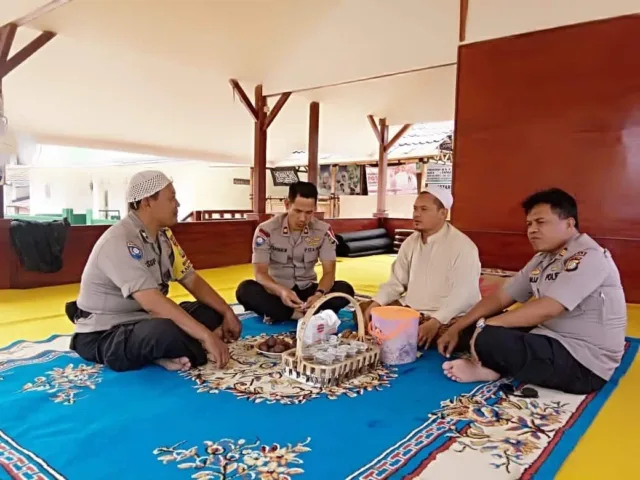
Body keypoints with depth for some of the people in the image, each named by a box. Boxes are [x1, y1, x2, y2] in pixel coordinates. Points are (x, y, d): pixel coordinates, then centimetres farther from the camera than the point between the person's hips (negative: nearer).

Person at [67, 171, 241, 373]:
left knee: (210, 312, -2)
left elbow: (192, 280, 4)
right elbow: (152, 302, -35)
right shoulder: (119, 241, -26)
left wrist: (227, 312, -7)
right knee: (167, 333, -38)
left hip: (144, 320, 9)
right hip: (104, 335, -9)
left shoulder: (163, 234, 2)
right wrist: (207, 336, -36)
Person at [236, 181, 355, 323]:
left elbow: (329, 272, -12)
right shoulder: (266, 230, -15)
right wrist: (281, 291, -41)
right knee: (245, 290, -32)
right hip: (277, 291, -2)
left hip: (307, 290, 2)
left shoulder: (324, 231, -9)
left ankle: (278, 314, -24)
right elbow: (260, 273, -19)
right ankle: (306, 315, -27)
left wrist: (319, 294, -36)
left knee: (345, 290, -25)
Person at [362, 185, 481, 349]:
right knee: (364, 311, -2)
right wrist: (376, 303, -10)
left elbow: (463, 295, -23)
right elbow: (397, 281, 9)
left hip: (445, 317, -6)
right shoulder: (411, 241, 9)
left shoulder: (462, 246, -15)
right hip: (409, 309, 7)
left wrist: (434, 322, -34)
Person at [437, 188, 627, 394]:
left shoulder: (589, 257, -17)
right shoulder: (542, 259, 10)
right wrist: (456, 329, 3)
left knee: (489, 339, -31)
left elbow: (546, 309, -27)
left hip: (584, 363, -9)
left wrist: (486, 325, -20)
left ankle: (491, 370, -2)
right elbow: (500, 297, 9)